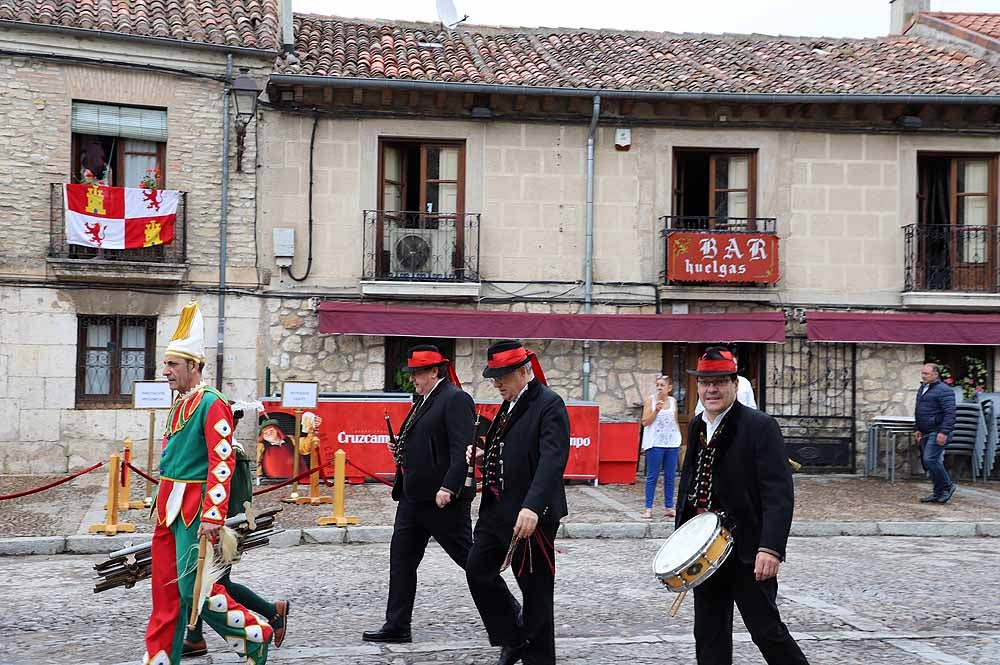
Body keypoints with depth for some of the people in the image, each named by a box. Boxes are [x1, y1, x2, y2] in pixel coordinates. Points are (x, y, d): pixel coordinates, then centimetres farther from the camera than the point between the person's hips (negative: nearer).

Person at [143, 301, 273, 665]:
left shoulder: (212, 404, -14)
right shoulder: (179, 404, 14)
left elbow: (223, 463, -20)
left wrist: (213, 517, -25)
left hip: (194, 509, -9)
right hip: (169, 508, 9)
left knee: (193, 588, -7)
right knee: (166, 590, 10)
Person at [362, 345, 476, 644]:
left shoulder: (455, 399, -13)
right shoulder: (423, 401, 16)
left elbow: (462, 450, -21)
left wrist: (448, 488, -27)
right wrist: (401, 450, 6)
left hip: (443, 498, -10)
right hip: (414, 495, 10)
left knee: (468, 556, -1)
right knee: (401, 558, 10)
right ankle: (396, 626, 17)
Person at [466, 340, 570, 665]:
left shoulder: (549, 405, -15)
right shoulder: (510, 404, 13)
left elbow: (552, 461, -27)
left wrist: (532, 507, -38)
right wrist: (484, 456, 4)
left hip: (530, 515, -9)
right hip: (497, 508, 9)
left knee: (535, 588, 1)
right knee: (478, 571, 11)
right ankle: (514, 637, 25)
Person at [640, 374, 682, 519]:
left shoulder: (673, 401, 8)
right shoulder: (650, 400, -3)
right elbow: (645, 422, -6)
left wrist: (678, 439, 14)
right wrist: (656, 410, -19)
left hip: (672, 443, 4)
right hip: (655, 443, -4)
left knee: (670, 476, 6)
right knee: (652, 476, 0)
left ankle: (668, 507, 13)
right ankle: (648, 508, 3)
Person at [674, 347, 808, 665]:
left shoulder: (760, 426, -12)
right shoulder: (696, 427, 10)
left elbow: (779, 493, -18)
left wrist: (771, 548, -26)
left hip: (747, 551, -6)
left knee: (766, 630, 0)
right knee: (708, 635, 10)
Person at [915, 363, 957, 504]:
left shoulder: (944, 390, -13)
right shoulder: (922, 389, 17)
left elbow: (949, 413, -19)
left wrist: (944, 432, -24)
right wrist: (919, 429, 23)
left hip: (938, 432, -9)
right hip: (926, 433, 9)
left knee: (930, 459, -17)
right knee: (929, 462, 8)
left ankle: (947, 487, -2)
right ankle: (938, 493, 15)